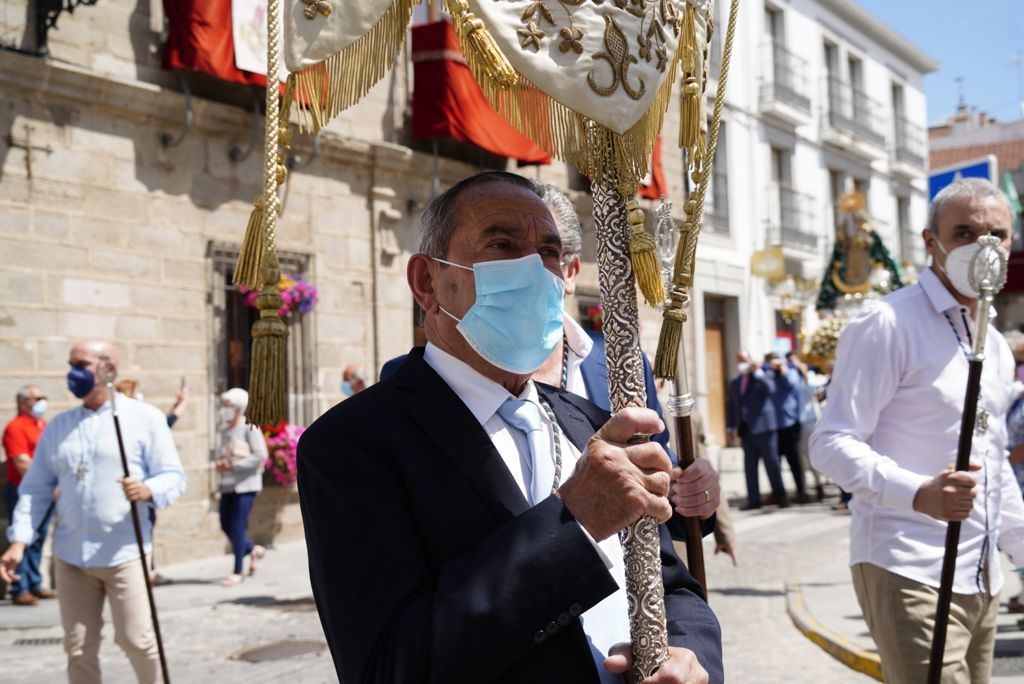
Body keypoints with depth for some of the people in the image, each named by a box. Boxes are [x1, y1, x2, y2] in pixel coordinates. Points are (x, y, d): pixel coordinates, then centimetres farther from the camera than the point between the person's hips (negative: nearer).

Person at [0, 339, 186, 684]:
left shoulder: (145, 418, 0)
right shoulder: (58, 426, 12)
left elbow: (173, 475, -3)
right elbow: (36, 488, 12)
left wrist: (147, 490, -25)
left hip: (124, 553, -4)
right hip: (71, 556, 4)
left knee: (135, 640, -4)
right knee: (79, 650, 6)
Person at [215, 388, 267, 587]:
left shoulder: (249, 428, -11)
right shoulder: (225, 429, 12)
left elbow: (260, 455, -17)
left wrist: (233, 466, -18)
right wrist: (220, 463, -1)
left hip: (246, 484, -8)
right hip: (228, 485, 8)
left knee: (238, 527, -5)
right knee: (226, 525, 9)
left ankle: (237, 572, 5)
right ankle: (253, 550, 31)